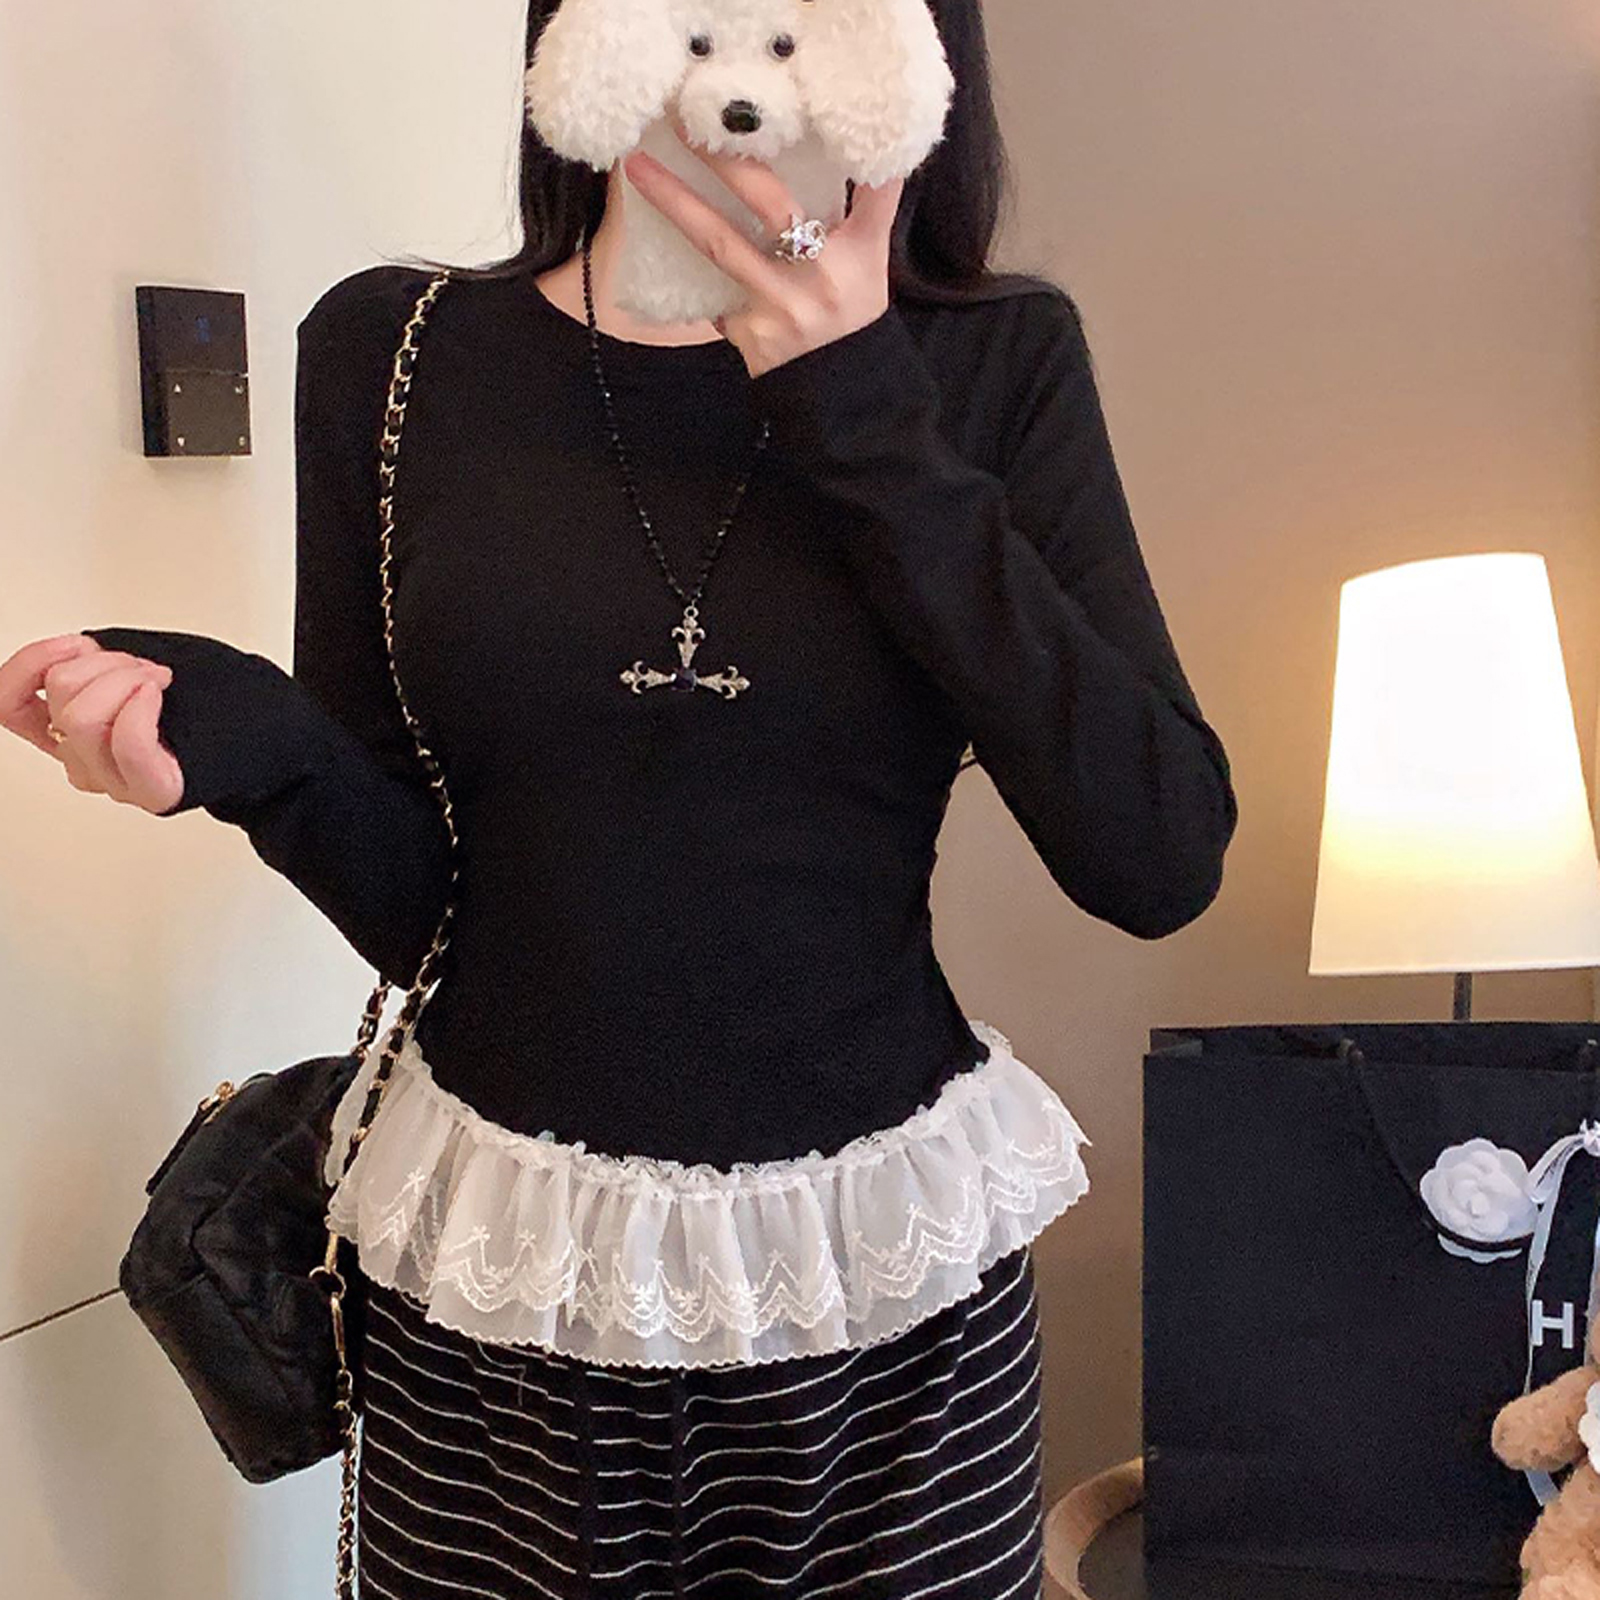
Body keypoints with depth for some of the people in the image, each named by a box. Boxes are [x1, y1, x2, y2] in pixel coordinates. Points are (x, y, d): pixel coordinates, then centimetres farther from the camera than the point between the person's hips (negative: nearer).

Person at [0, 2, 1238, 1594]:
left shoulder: (995, 362, -4)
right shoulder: (393, 349, -3)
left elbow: (1162, 862, -13)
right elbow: (410, 900, -1)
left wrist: (873, 431, -16)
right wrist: (254, 745, -22)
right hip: (497, 1271, 1)